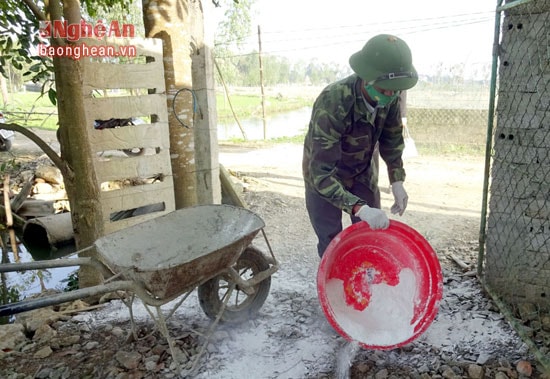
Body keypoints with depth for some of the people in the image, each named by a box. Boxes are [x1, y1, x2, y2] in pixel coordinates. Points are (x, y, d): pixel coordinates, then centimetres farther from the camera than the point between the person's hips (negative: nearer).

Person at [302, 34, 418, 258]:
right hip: (323, 175, -5)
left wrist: (397, 181, -7)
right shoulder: (332, 104, -38)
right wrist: (359, 208, -49)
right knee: (331, 243, -1)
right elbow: (322, 174, -40)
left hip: (363, 172, 5)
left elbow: (391, 137, 0)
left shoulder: (389, 95, -21)